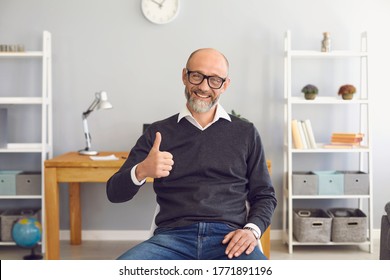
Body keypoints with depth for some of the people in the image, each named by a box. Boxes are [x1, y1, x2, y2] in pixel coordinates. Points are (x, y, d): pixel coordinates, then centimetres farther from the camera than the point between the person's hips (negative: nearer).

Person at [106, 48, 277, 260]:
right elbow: (115, 193, 8)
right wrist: (141, 171, -15)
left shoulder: (246, 133, 13)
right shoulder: (158, 132, 12)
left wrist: (252, 230, -6)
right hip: (172, 237, 1)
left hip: (229, 239, 0)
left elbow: (264, 195, 16)